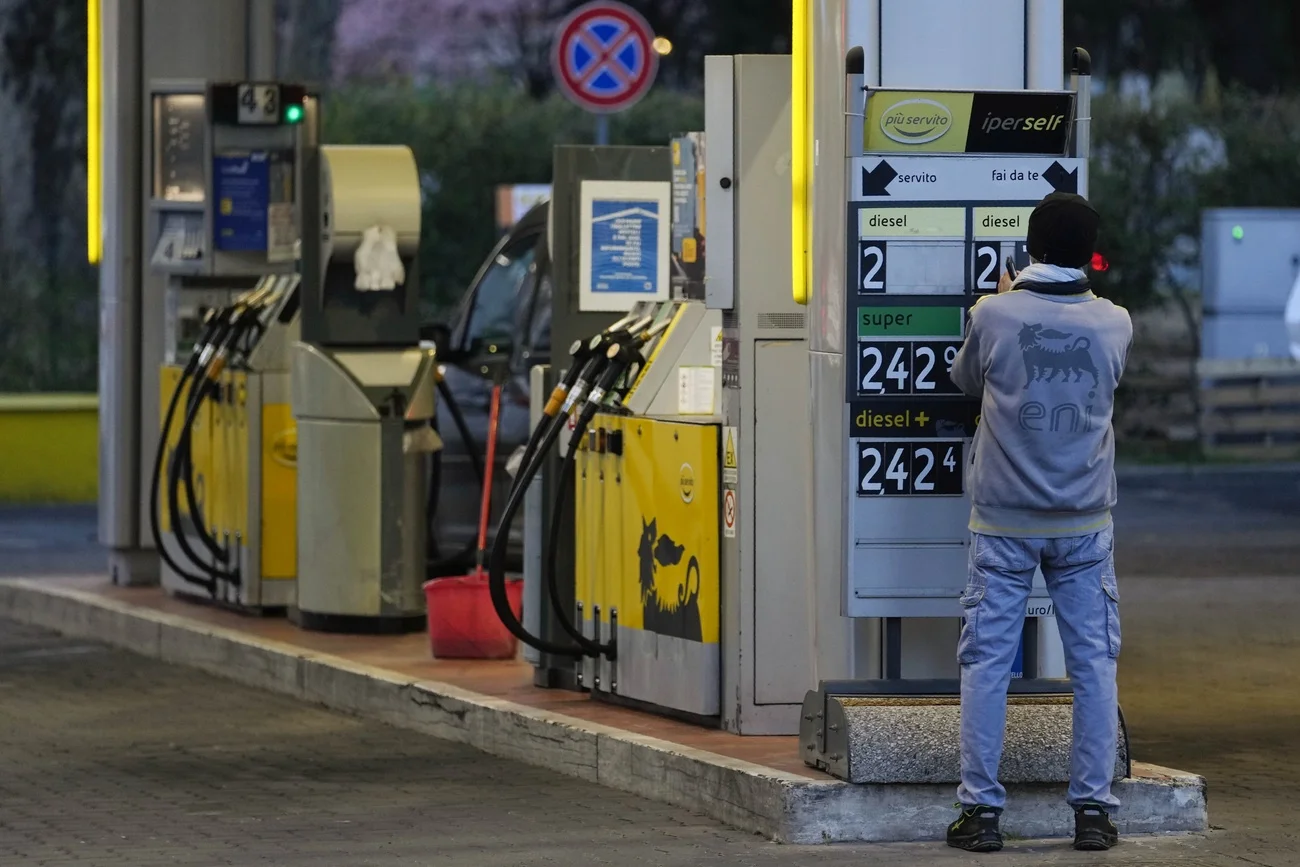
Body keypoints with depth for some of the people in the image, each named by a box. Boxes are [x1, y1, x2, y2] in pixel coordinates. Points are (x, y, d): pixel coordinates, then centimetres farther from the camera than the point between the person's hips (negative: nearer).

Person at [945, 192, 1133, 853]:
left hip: (1003, 521, -1)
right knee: (1093, 662, 8)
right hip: (1084, 524, 1)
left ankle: (980, 810, 3)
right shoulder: (1114, 324, -4)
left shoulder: (995, 315, -10)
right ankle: (1093, 810, 7)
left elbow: (965, 379, 11)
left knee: (986, 662, 4)